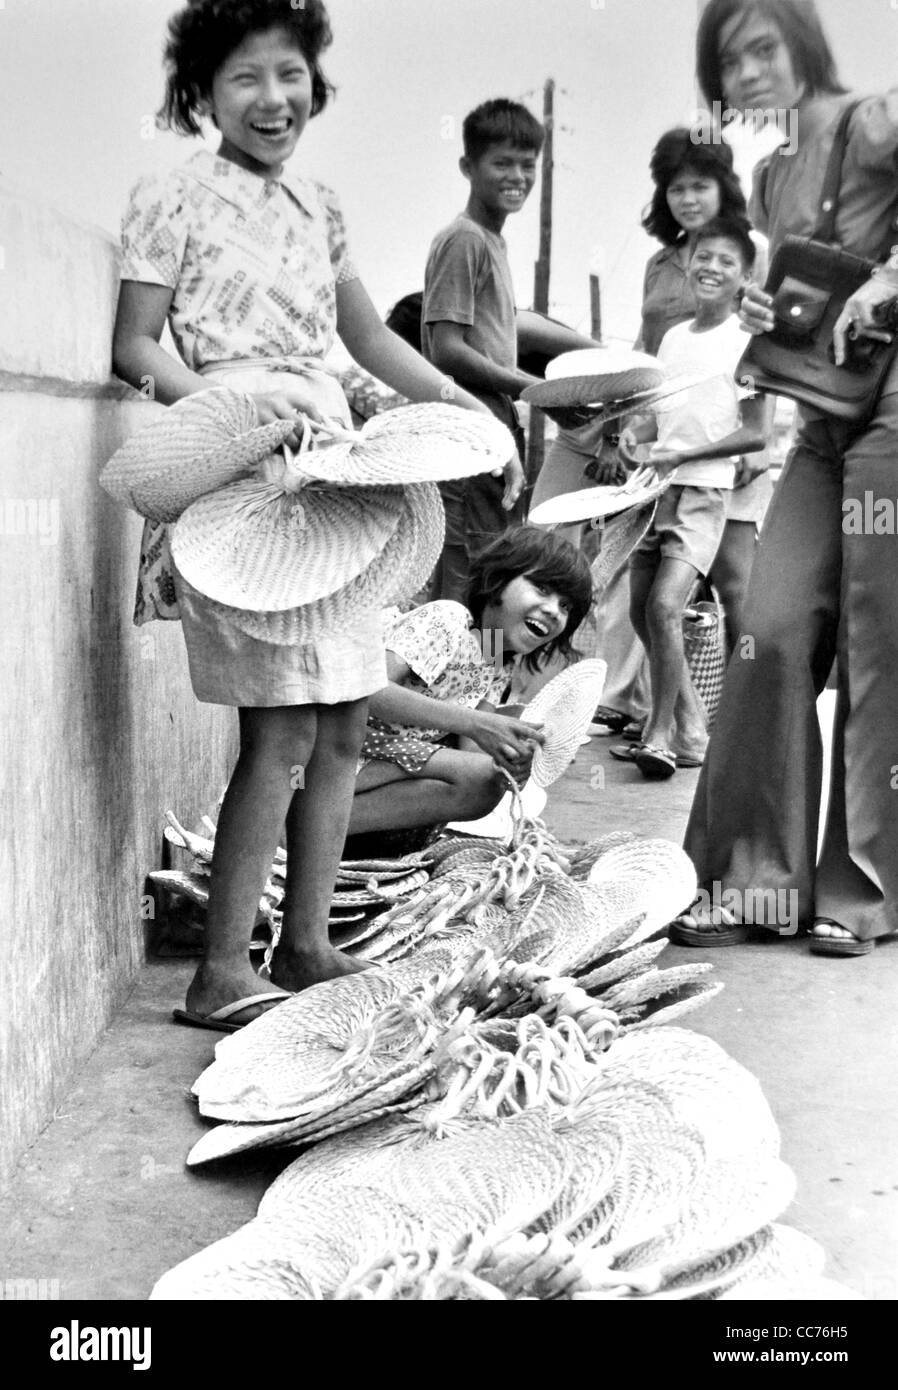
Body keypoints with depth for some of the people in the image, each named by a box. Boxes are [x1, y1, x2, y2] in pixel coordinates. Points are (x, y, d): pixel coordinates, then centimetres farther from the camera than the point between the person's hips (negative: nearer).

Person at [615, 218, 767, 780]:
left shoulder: (745, 342, -5)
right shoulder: (673, 336, 13)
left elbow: (754, 434, -7)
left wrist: (685, 455, -16)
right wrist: (636, 433, -2)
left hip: (704, 491, -7)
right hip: (656, 487, 7)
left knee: (664, 605, -20)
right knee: (641, 610, 6)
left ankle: (662, 734, -10)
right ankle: (691, 732, 18)